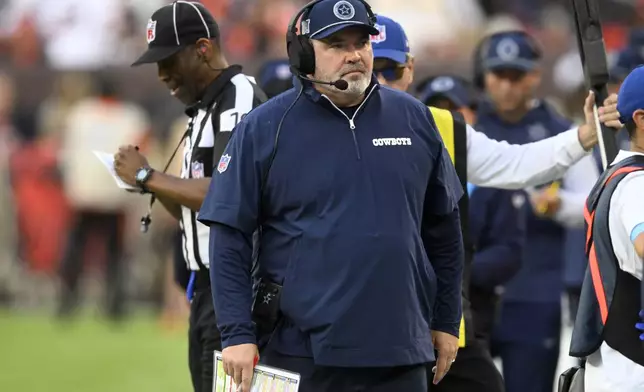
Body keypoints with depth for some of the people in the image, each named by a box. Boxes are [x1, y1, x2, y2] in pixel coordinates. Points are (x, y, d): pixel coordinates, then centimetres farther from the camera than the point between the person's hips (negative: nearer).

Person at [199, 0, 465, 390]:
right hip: (303, 356, -3)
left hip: (400, 354, 3)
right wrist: (238, 335, -9)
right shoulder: (264, 128, -2)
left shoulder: (414, 118, 8)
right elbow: (230, 238, -2)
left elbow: (443, 228, 16)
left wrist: (446, 322, 15)